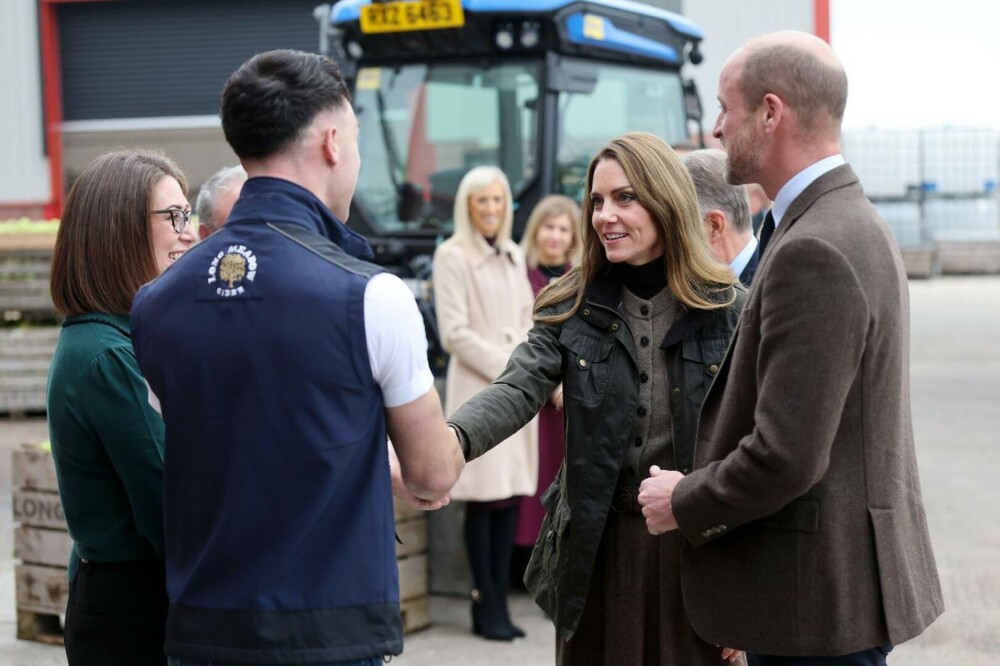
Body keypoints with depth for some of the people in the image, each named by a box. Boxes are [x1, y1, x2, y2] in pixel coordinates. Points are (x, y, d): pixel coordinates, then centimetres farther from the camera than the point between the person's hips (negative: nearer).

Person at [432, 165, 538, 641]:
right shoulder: (452, 256, -4)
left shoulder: (514, 255, 16)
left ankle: (498, 600, 10)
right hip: (478, 388, -6)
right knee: (484, 498, -5)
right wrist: (506, 368, -9)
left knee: (513, 495, 4)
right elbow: (454, 333, -9)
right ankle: (487, 604, 1)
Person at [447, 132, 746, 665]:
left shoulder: (728, 311, -2)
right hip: (597, 549, 2)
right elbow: (518, 390, -12)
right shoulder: (574, 307, 3)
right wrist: (453, 439, -35)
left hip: (698, 554, -1)